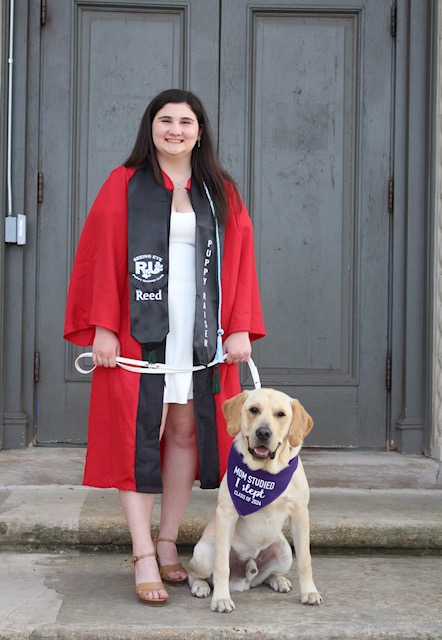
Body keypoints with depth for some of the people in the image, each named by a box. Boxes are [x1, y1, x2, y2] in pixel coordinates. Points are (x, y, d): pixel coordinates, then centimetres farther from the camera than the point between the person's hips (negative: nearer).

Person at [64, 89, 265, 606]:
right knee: (138, 435, -5)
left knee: (186, 432, 6)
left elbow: (239, 261, 9)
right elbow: (102, 256, -1)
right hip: (140, 332, -3)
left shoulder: (221, 193, 11)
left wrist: (241, 328, 0)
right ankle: (143, 555, -1)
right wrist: (103, 328, -9)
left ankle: (167, 544, 17)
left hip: (201, 335, 3)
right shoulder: (124, 185, 3)